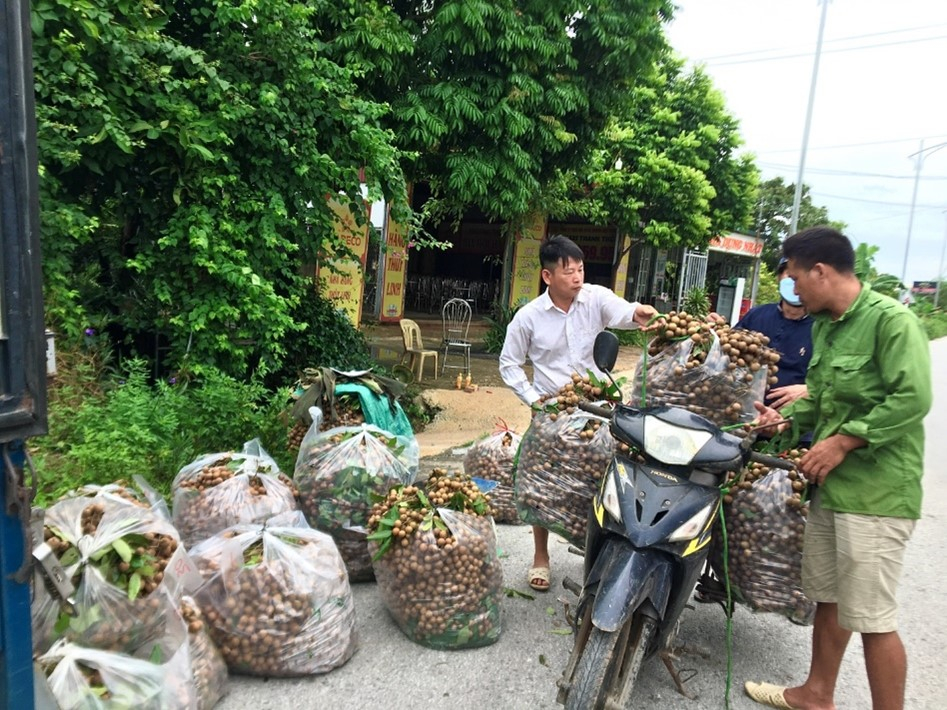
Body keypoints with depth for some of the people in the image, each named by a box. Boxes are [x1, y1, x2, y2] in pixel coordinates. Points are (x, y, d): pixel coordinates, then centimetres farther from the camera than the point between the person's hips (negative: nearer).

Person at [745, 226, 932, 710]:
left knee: (872, 619, 0)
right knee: (827, 600, 21)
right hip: (829, 486, 9)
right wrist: (785, 417, 6)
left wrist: (843, 441, -21)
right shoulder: (823, 325, 13)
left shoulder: (891, 320, -14)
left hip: (876, 494, -9)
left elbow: (912, 399, -23)